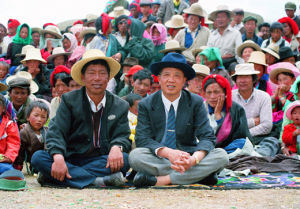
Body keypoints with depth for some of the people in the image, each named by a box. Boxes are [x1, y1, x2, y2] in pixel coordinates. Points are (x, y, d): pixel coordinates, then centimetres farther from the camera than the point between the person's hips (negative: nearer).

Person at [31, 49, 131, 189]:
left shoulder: (120, 106, 8)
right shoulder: (69, 100, 3)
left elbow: (122, 136, 3)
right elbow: (56, 132, -8)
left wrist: (116, 147, -24)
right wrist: (58, 157, -29)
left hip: (102, 161, 1)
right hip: (70, 159, 0)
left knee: (124, 159, -31)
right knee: (38, 158, -26)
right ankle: (97, 181, -34)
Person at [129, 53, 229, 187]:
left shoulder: (196, 103, 2)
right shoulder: (146, 105, 1)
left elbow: (207, 138, -6)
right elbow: (142, 139, -9)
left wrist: (194, 159, -29)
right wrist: (169, 153, -28)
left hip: (187, 158, 1)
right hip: (158, 159, -1)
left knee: (221, 156, -23)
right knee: (135, 155, -30)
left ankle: (160, 180, -27)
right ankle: (198, 175, -25)